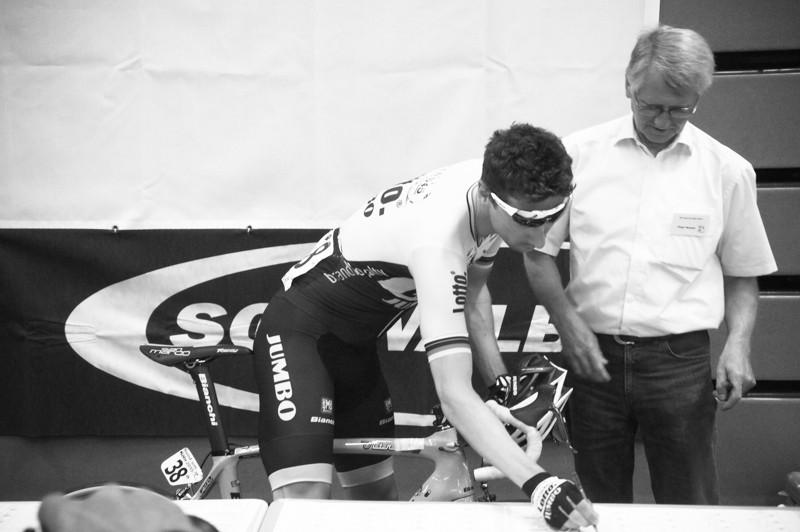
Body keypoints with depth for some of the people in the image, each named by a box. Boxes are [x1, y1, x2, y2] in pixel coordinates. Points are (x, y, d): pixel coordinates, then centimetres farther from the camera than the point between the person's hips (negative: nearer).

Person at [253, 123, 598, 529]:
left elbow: (472, 288, 7)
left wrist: (503, 384, -5)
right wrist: (538, 484, -50)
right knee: (305, 499, -24)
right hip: (298, 332, -8)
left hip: (355, 342, 9)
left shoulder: (493, 183, -11)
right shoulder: (438, 240, -36)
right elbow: (454, 393, -41)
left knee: (378, 493, 12)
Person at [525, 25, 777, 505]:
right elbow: (539, 251, 5)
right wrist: (569, 323, -8)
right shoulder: (580, 153, 0)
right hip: (594, 355, 1)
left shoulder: (728, 171, 2)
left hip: (681, 361, 0)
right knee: (598, 505, 12)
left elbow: (742, 274, 11)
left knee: (690, 507, 5)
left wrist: (739, 342, -5)